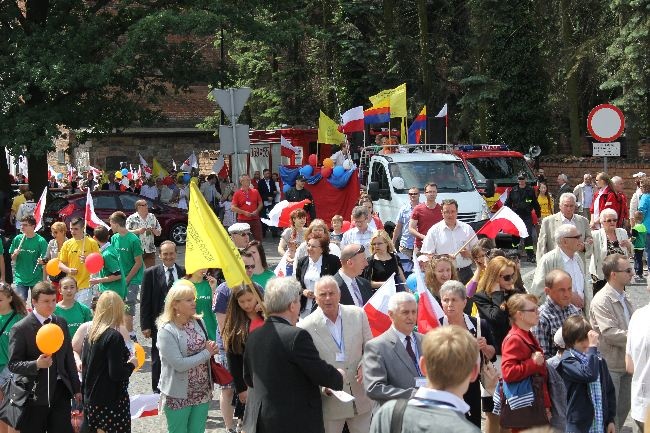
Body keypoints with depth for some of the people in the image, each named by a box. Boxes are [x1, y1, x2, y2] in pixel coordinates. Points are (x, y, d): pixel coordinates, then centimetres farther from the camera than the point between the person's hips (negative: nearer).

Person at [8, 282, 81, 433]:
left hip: (60, 393, 5)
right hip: (34, 397, -4)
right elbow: (13, 364, -10)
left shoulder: (61, 323, 8)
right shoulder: (20, 329, -9)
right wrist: (37, 364, -27)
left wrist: (76, 388, 14)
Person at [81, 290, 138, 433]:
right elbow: (116, 374, -21)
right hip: (111, 402, -8)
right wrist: (132, 364, -4)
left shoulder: (91, 333, 6)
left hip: (91, 399, 8)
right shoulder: (114, 336, -18)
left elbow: (85, 364, 13)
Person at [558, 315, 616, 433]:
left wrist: (610, 419, 10)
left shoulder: (597, 358, 7)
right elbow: (589, 374, -30)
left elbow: (609, 390, 13)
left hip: (601, 423, 5)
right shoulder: (567, 361, -12)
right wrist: (592, 347, -23)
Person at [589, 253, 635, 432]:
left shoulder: (623, 297, 9)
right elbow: (610, 333, -26)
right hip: (610, 365, -8)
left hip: (626, 362, 8)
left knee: (624, 407, 18)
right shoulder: (601, 301, -19)